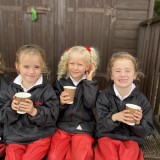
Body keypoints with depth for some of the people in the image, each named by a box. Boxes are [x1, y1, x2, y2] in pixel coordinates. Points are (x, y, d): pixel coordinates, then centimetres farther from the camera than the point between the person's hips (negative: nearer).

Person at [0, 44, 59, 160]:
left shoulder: (47, 88, -7)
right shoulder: (12, 88, 3)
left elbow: (53, 116, -10)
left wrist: (34, 111, -25)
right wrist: (11, 108, -17)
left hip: (40, 136, -2)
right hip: (15, 137, 3)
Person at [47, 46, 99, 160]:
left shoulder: (90, 84, 3)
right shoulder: (60, 83, 4)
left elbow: (90, 104, -14)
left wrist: (88, 80, -11)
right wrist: (60, 102, -18)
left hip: (83, 128, 0)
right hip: (62, 126, 1)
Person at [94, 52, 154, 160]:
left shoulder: (141, 99, -3)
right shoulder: (104, 96, -5)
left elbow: (147, 131, 2)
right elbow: (100, 127, -7)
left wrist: (138, 122, -20)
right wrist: (114, 117, -26)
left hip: (131, 139, 2)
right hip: (108, 137, -1)